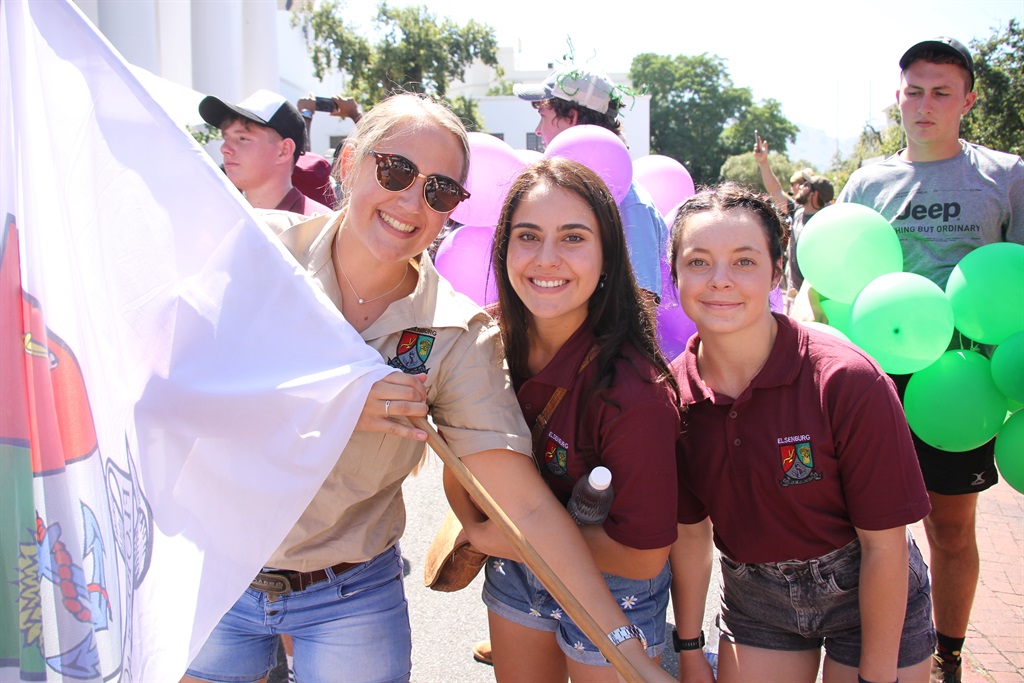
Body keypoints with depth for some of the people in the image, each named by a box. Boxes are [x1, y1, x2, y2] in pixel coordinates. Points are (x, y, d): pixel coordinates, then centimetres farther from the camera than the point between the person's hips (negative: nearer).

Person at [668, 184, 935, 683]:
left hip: (873, 598, -3)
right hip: (753, 599, 3)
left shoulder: (847, 381, -26)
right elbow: (688, 529, -3)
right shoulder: (672, 392, -13)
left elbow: (884, 546, -18)